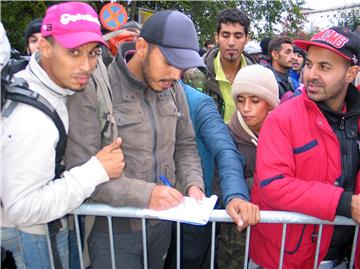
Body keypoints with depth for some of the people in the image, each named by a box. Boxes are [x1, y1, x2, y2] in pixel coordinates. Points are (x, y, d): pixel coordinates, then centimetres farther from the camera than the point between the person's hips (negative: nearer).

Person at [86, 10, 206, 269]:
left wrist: (193, 183, -8)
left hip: (163, 222, 6)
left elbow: (185, 144, 8)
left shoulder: (173, 88, -1)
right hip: (113, 231, -5)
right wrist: (144, 194, -26)